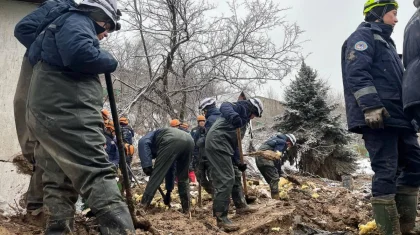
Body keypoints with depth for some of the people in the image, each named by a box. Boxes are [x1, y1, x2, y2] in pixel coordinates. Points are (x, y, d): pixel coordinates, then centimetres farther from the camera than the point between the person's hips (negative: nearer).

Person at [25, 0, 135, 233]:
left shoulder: (60, 25, 31)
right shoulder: (77, 21, -1)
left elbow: (34, 53, 34)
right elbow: (79, 54, -21)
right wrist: (109, 60, -3)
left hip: (46, 112, 11)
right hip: (65, 111, -10)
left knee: (59, 182, 9)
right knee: (99, 175, -19)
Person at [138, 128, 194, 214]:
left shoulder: (152, 135, 30)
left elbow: (143, 143, 2)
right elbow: (170, 169, 48)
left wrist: (146, 165, -3)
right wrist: (169, 190, 53)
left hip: (172, 141, -7)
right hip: (189, 141, 7)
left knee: (156, 174, 5)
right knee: (183, 178, 22)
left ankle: (143, 205, 8)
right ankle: (186, 209, 26)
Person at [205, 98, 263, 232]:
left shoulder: (244, 120, 28)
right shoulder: (242, 107, 2)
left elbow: (235, 142, 25)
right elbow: (225, 106, -21)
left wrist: (238, 162, 19)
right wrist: (234, 116, -41)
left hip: (223, 145, 11)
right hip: (217, 142, -11)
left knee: (235, 175, 21)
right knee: (226, 179, -13)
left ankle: (240, 206, 36)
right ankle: (221, 218, -7)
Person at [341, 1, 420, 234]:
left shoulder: (385, 42, 30)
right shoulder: (362, 36, 0)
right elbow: (356, 73, -17)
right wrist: (371, 106, -26)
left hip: (398, 117, 10)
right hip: (377, 117, -10)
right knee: (386, 173, -9)